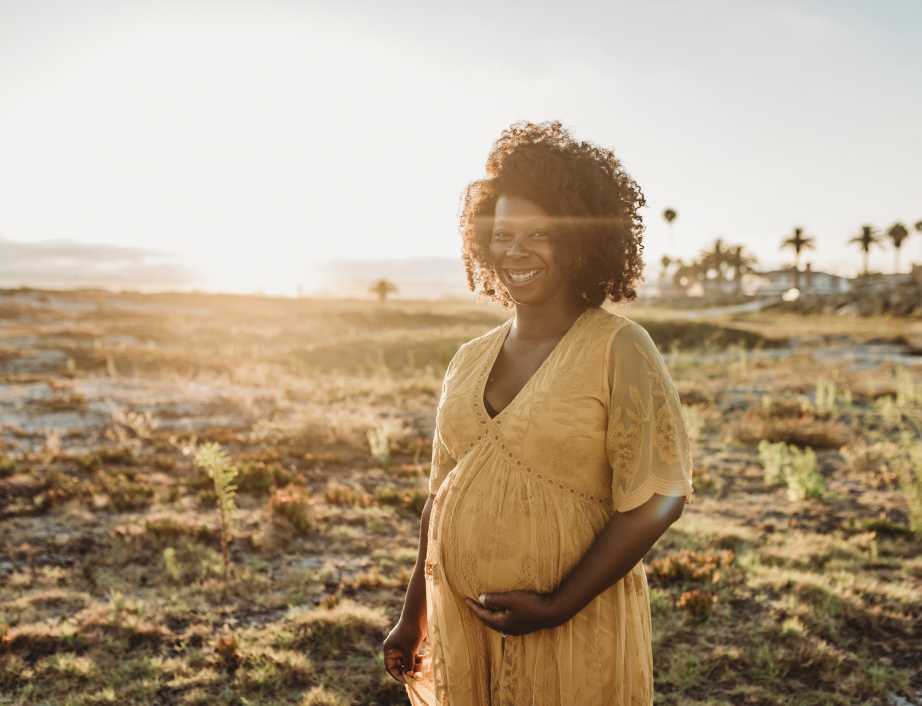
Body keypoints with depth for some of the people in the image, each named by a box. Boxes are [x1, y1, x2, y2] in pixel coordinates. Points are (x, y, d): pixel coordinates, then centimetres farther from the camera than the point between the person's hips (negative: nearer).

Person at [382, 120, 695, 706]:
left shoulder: (619, 350, -11)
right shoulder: (469, 360, 5)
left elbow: (656, 499, -15)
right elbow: (443, 496, 11)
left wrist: (557, 607, -17)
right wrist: (413, 616, 14)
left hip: (575, 635, -4)